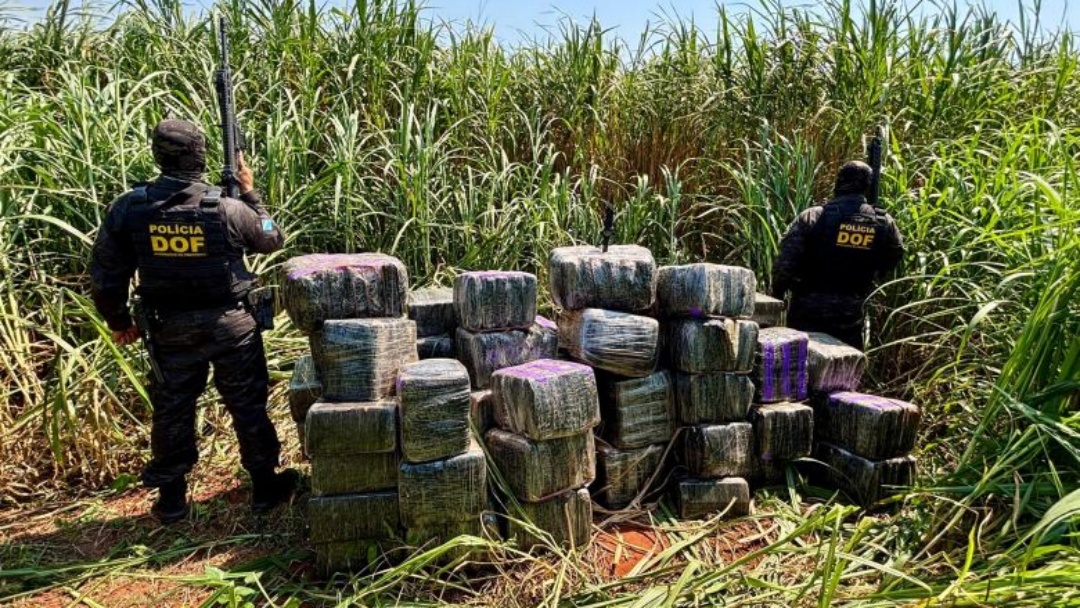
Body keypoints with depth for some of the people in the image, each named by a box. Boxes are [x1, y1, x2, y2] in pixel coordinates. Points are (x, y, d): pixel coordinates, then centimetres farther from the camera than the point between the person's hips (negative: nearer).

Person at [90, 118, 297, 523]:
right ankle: (264, 486, 24)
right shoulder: (228, 209, -16)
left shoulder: (128, 209, -9)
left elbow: (105, 276, -4)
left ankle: (171, 498, 28)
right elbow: (273, 239, 3)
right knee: (248, 405, 12)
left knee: (172, 409, 17)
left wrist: (119, 321, 12)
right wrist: (250, 192, 12)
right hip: (230, 323, -2)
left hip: (171, 327, 2)